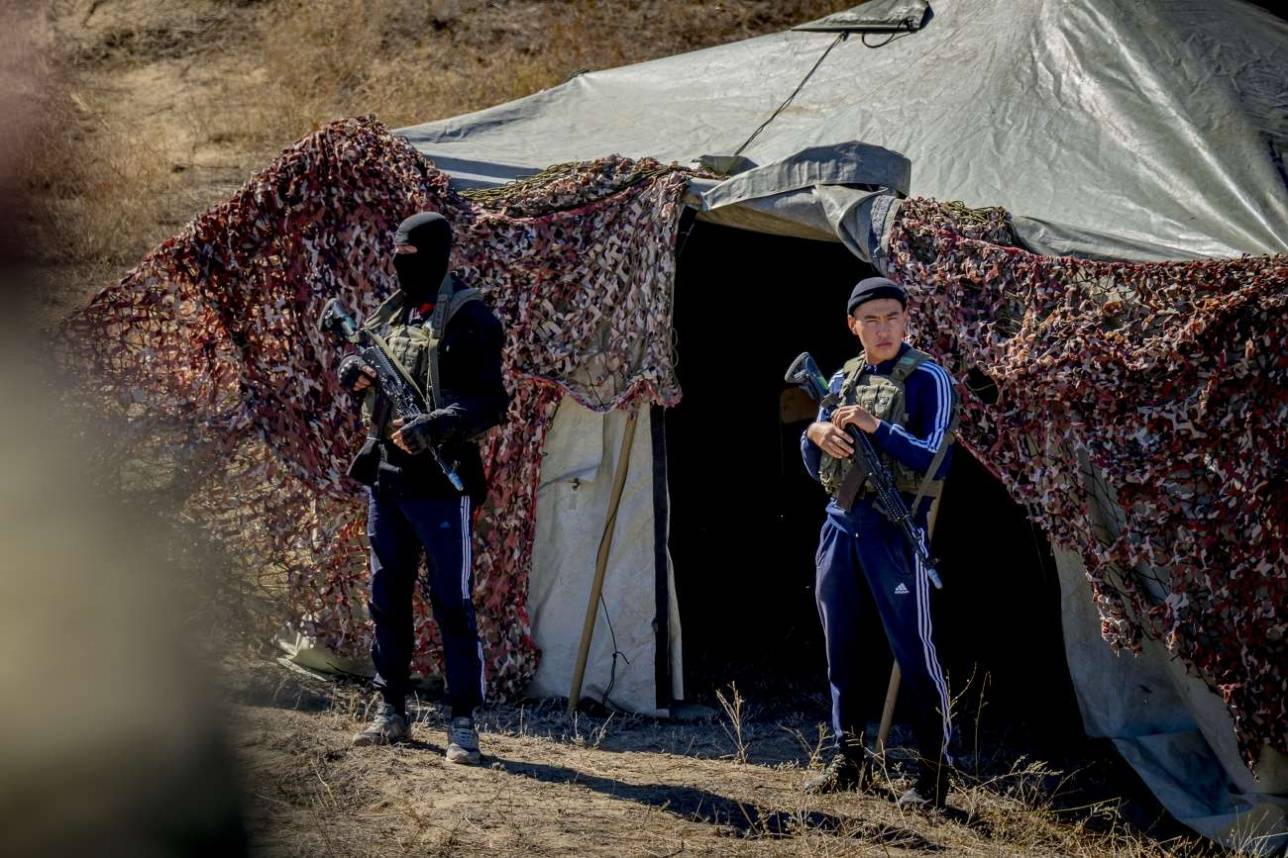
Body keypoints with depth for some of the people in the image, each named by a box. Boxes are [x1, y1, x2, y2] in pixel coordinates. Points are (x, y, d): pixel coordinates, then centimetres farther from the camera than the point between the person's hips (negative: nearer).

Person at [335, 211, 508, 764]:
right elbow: (356, 364, 23)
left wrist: (433, 427, -26)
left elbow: (490, 403, -14)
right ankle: (391, 713, 22)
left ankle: (463, 724, -1)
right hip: (385, 479, 7)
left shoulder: (468, 319, -9)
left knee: (452, 603, -5)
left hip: (440, 483, -7)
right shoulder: (389, 314, 12)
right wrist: (353, 372, -1)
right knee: (387, 599, 12)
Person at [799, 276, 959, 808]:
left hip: (895, 525, -6)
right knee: (841, 647, 11)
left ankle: (935, 768, -2)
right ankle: (848, 759, 21)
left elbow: (936, 461, -12)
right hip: (840, 523, 6)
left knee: (913, 649, -6)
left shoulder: (926, 380, -4)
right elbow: (816, 467, 17)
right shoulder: (842, 380, 14)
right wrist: (815, 435, -5)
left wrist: (876, 427, -19)